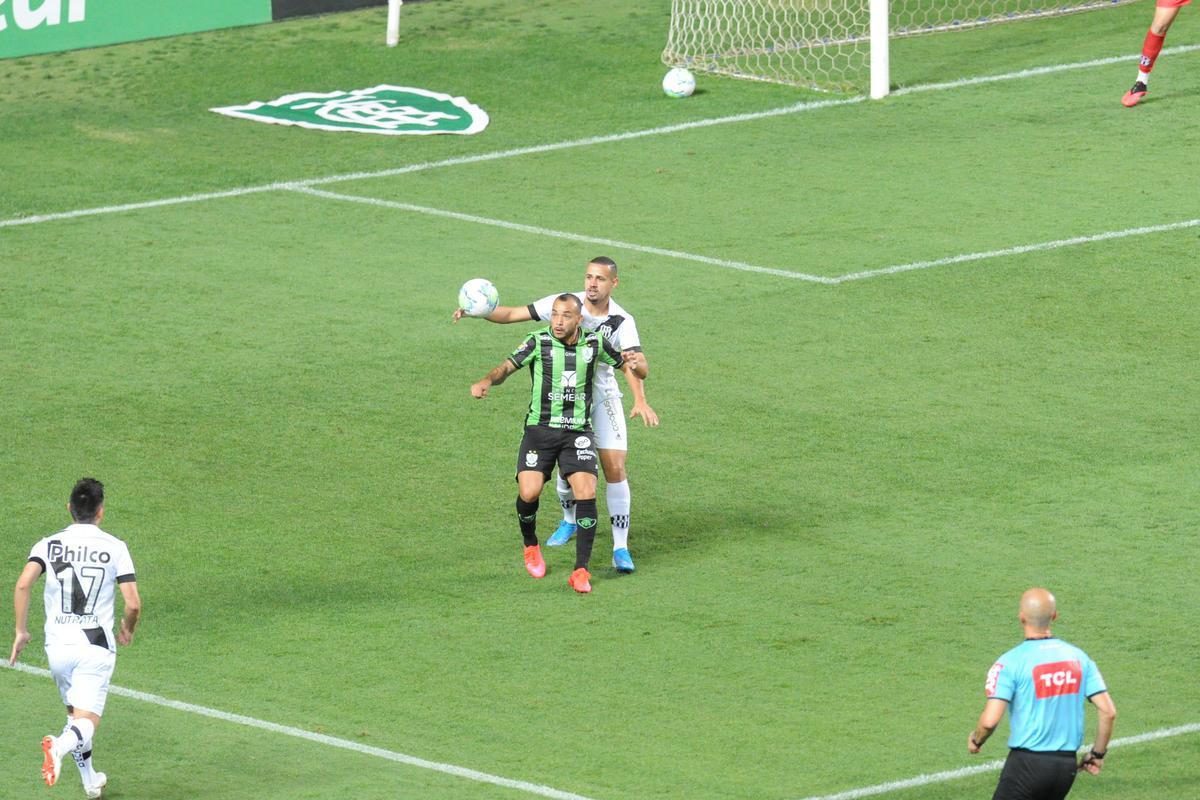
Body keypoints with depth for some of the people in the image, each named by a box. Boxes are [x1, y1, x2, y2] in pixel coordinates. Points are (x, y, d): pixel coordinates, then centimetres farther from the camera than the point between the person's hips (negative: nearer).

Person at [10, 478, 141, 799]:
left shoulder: (49, 545, 3)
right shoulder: (115, 547, -1)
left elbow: (23, 585, -13)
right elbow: (133, 603, -6)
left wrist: (21, 631, -2)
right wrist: (127, 630, 16)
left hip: (57, 645, 3)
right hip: (95, 646, -3)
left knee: (75, 712, 23)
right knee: (87, 721, -7)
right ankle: (60, 745, -40)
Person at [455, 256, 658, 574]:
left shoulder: (622, 321, -15)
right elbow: (513, 314, -6)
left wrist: (640, 401, -47)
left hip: (603, 397, -2)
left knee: (615, 467, -11)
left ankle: (620, 547, -6)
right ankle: (570, 521, 36)